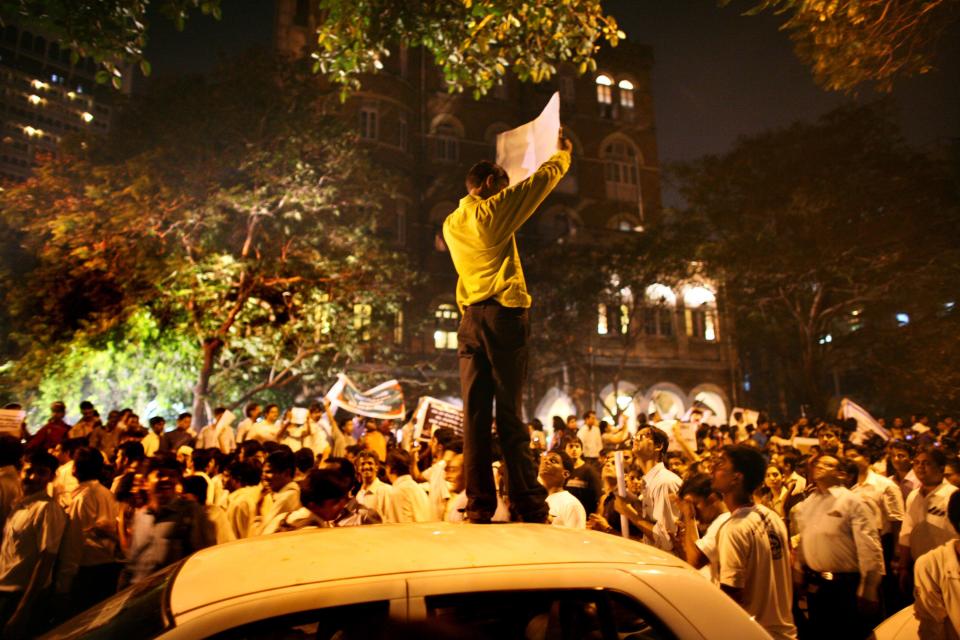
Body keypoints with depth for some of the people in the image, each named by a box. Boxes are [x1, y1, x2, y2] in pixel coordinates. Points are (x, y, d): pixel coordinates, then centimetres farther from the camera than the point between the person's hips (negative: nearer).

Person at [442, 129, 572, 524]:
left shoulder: (452, 224, 17)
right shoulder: (492, 210, 1)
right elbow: (542, 180, 8)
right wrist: (562, 154, 27)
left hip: (470, 319, 6)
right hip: (504, 315, -5)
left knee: (475, 415, 2)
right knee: (509, 415, -6)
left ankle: (479, 507, 2)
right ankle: (529, 506, -2)